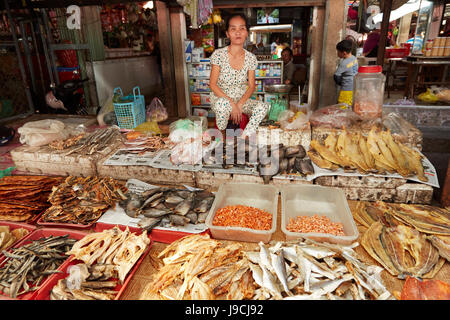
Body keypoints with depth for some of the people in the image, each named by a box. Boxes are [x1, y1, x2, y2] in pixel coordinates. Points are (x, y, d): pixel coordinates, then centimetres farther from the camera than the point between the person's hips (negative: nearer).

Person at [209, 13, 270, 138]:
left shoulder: (251, 58, -1)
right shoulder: (218, 54, -10)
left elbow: (251, 86, 1)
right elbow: (213, 84, -12)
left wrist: (240, 104, -18)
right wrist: (232, 103, -23)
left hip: (242, 100, 3)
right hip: (220, 98, -3)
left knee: (263, 107, -22)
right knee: (223, 104, -38)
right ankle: (221, 134, -9)